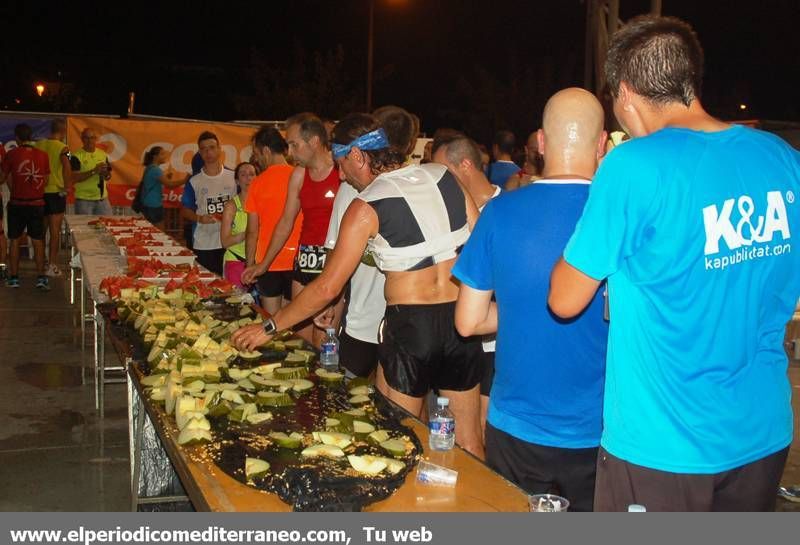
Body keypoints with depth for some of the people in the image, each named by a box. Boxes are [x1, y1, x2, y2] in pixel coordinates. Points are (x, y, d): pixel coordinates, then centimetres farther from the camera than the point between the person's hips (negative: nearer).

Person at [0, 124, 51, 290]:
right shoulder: (43, 155, -1)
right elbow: (45, 180, 5)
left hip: (17, 203, -1)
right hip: (37, 203, 1)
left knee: (15, 240, 10)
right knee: (38, 241, 6)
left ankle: (14, 277, 13)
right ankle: (41, 277, 0)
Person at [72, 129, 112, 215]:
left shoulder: (103, 154, 10)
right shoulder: (77, 156, -5)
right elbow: (74, 178, -15)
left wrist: (106, 174, -9)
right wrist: (93, 171, -22)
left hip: (102, 199, 4)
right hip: (84, 200, -4)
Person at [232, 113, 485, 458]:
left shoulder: (366, 207, -8)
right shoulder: (444, 176, 5)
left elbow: (327, 288, -7)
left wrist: (269, 327, 3)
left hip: (409, 326, -5)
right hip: (463, 318, 5)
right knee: (468, 442, 15)